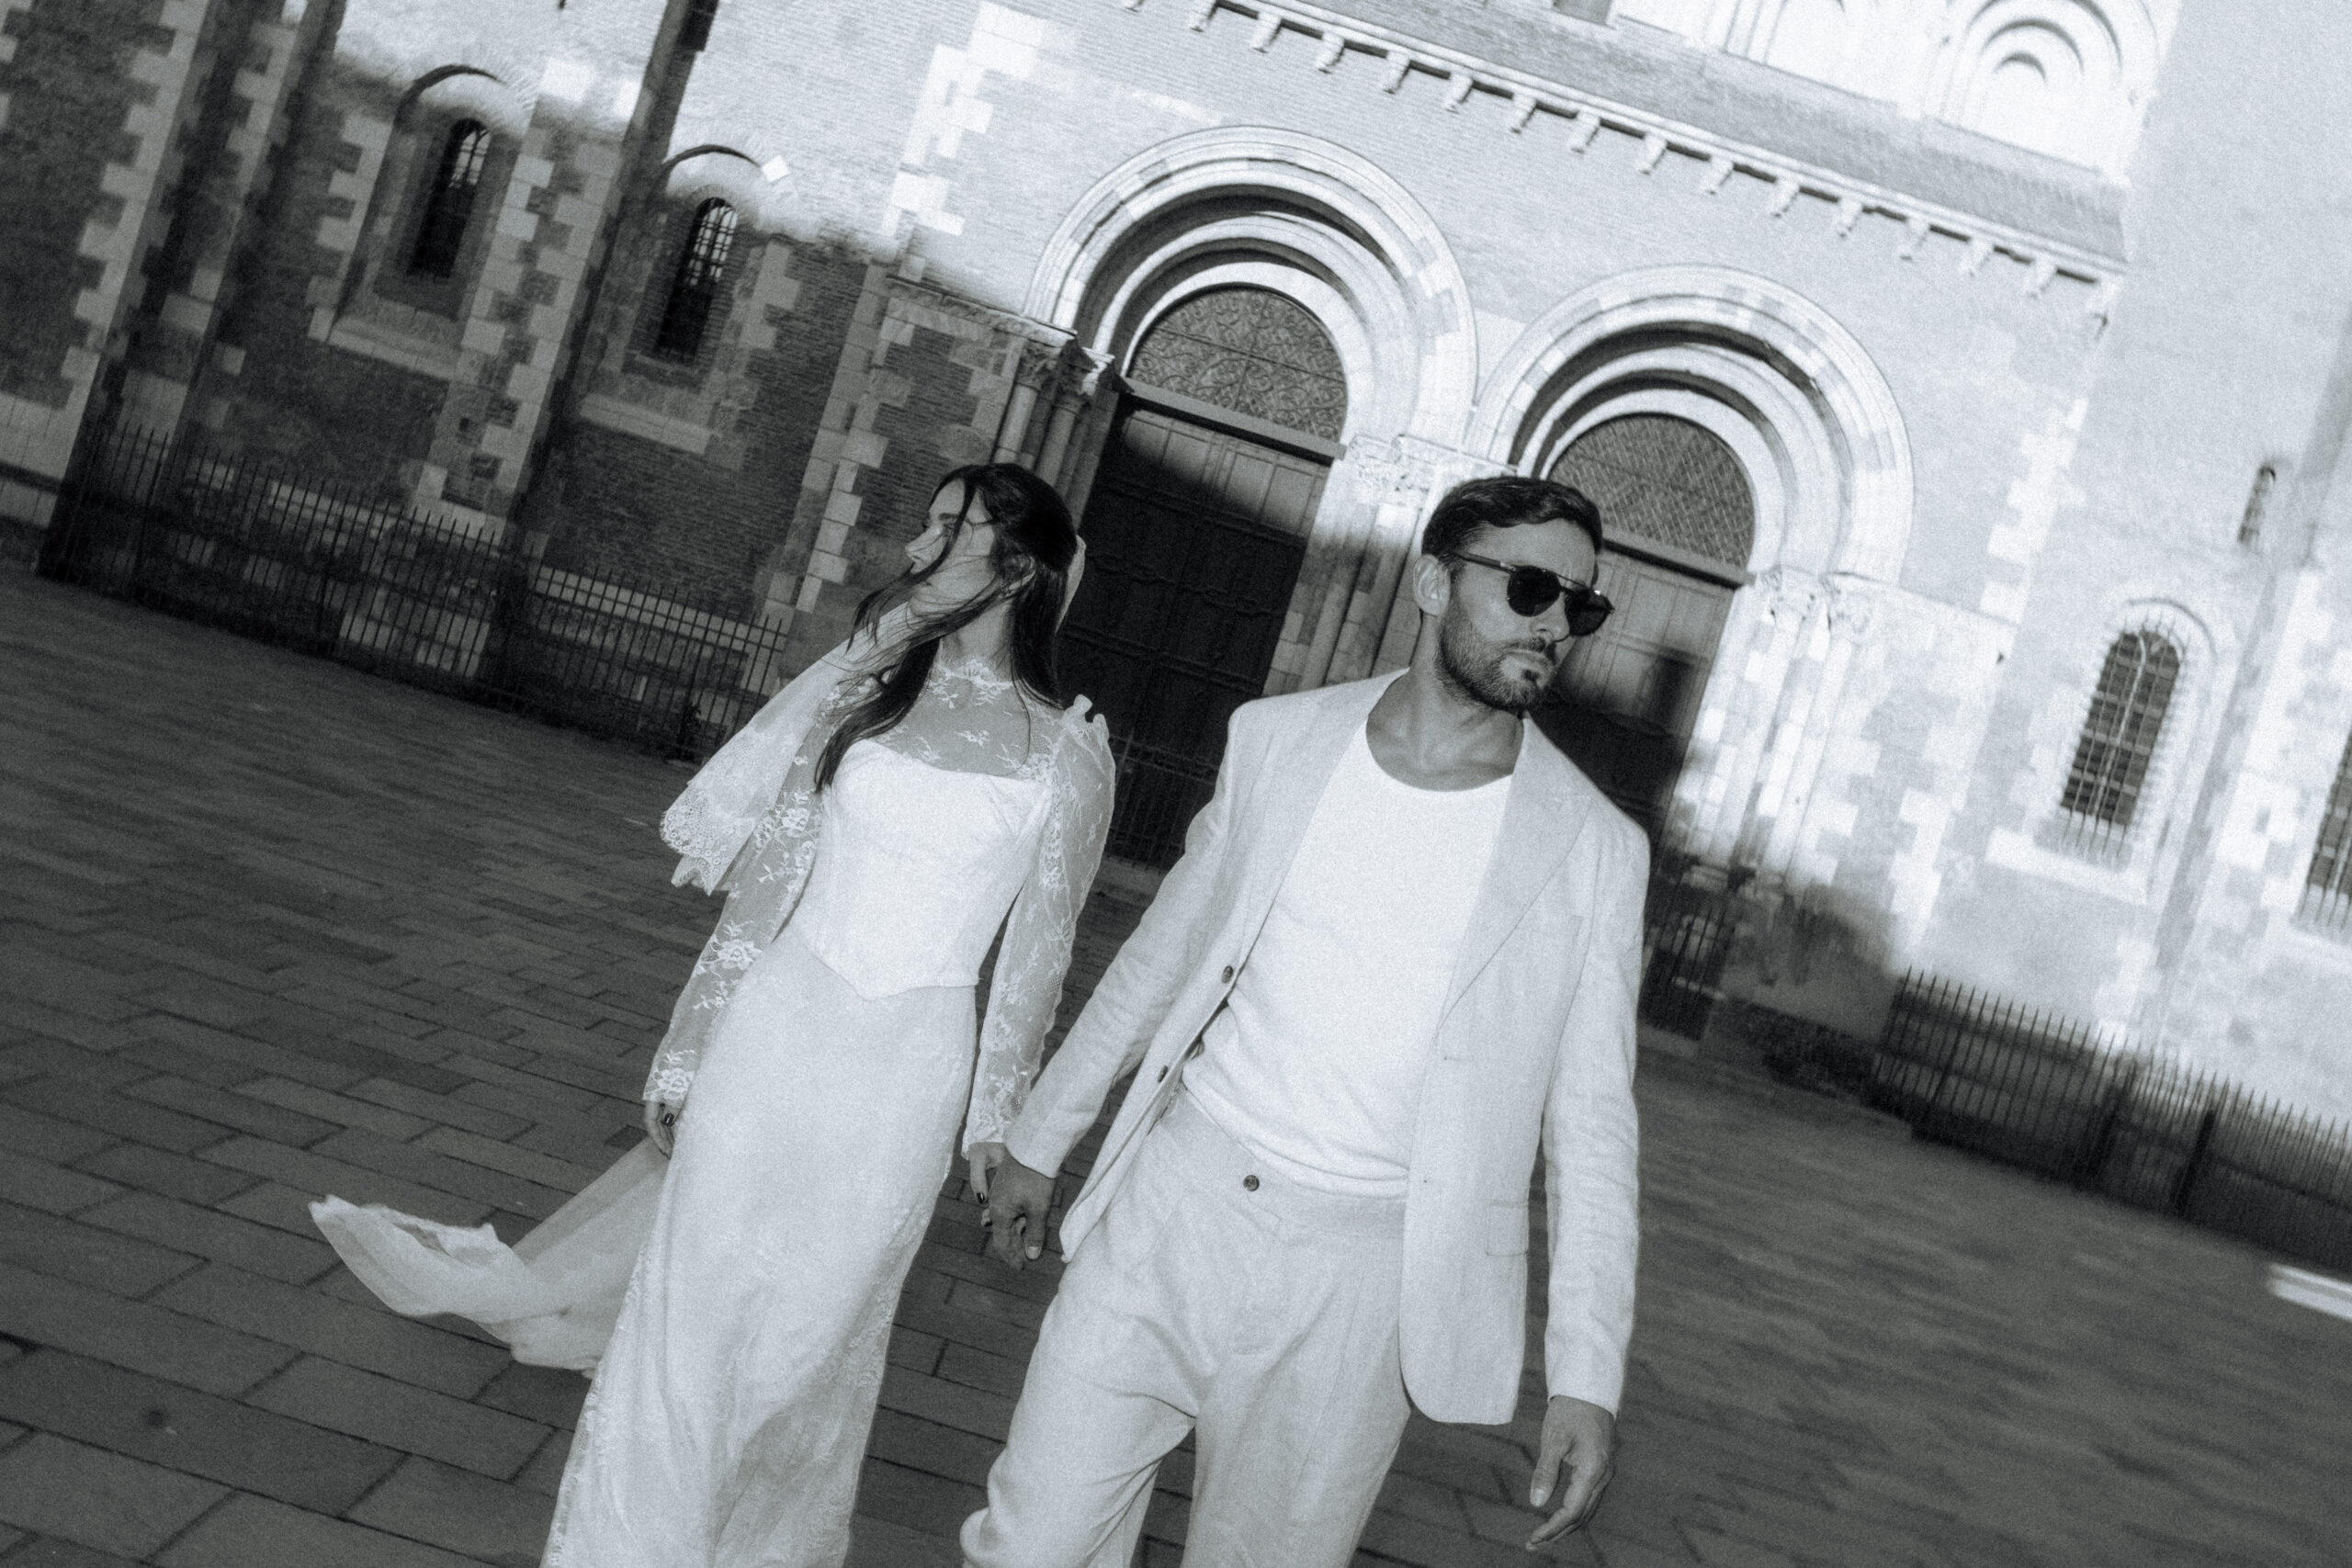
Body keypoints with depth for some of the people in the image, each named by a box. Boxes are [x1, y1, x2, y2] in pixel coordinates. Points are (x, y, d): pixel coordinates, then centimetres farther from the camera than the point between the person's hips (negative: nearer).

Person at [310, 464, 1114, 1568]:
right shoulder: (865, 681, 1)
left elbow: (1036, 951, -1)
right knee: (693, 1302, 10)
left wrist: (994, 1117, 4)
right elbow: (771, 872, 5)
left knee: (809, 1332, 12)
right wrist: (695, 1046, 5)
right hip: (778, 1027, 3)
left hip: (902, 1065, -2)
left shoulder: (1065, 752, -9)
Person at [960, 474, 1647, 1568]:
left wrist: (1588, 1375, -5)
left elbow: (1591, 1121, -1)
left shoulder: (1594, 853, -5)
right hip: (1173, 1199, 2)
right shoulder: (1278, 740, 1)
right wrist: (1042, 1136, 16)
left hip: (1360, 1271, -1)